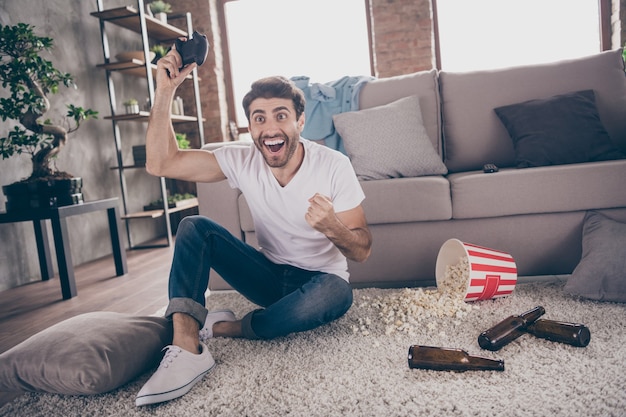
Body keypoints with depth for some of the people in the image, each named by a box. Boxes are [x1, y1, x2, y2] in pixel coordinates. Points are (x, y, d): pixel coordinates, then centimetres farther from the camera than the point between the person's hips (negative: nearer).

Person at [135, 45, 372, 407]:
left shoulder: (334, 166, -19)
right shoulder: (242, 161, -10)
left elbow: (363, 251, -15)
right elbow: (160, 163, -13)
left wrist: (332, 227, -37)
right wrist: (165, 91, -20)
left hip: (320, 279, -2)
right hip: (269, 275, 3)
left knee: (337, 294, -38)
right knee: (195, 228, -15)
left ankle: (224, 328, -17)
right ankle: (187, 348, -28)